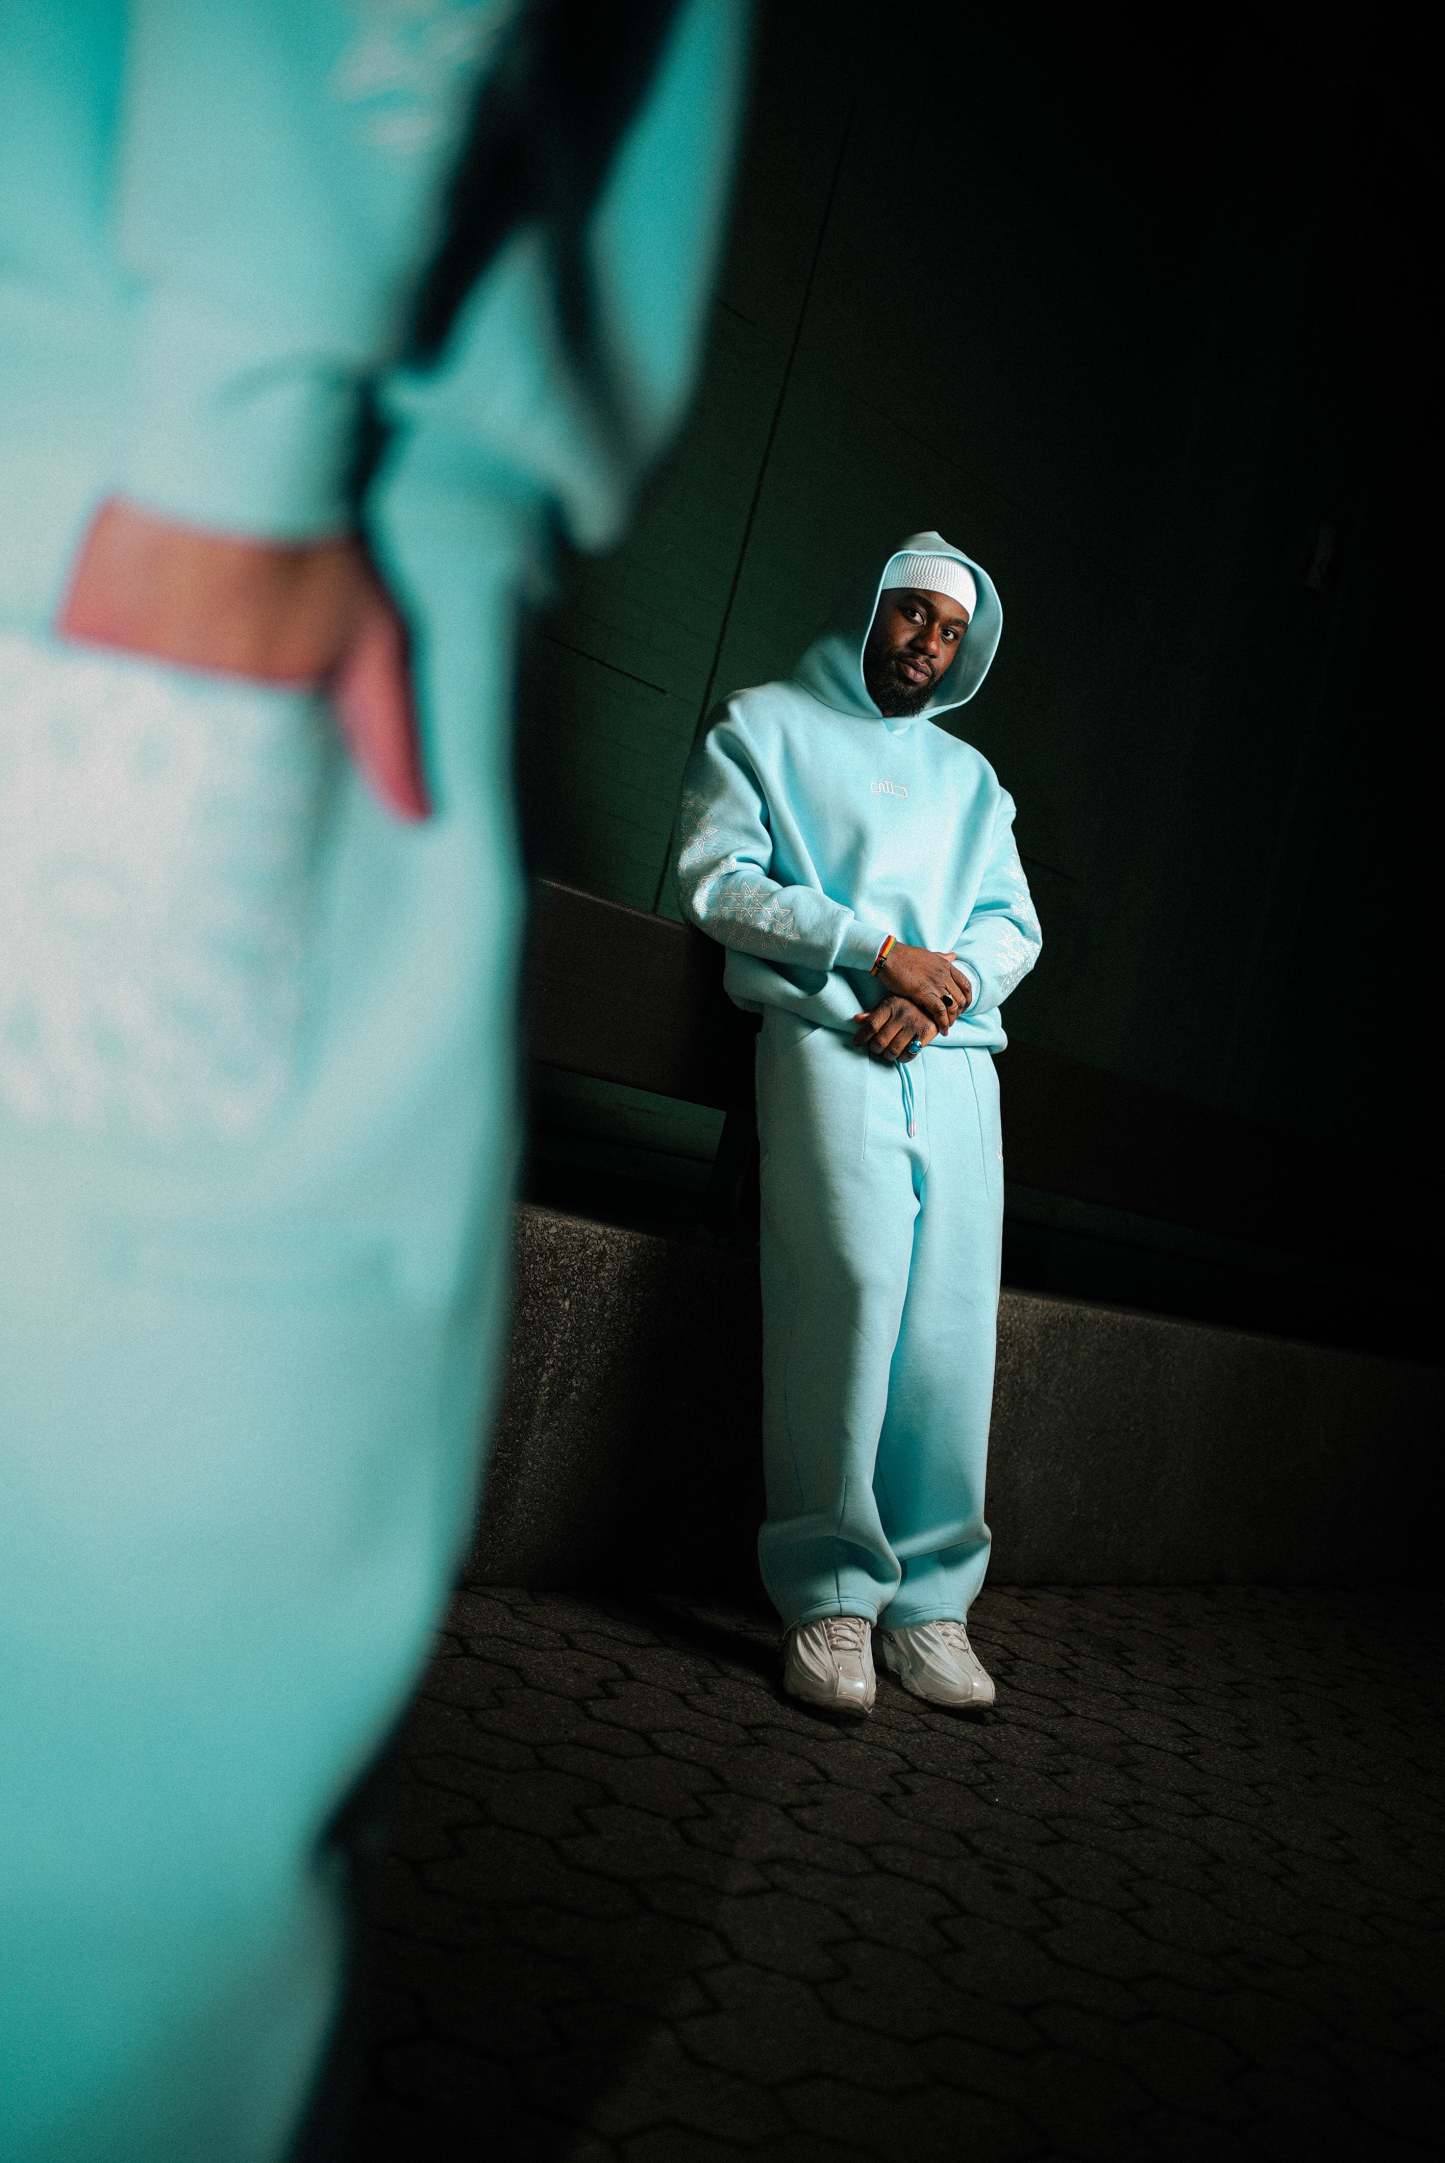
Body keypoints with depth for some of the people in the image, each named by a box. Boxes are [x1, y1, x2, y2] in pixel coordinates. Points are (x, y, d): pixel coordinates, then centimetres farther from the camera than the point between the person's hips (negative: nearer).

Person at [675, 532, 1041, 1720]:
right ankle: (832, 1595, -10)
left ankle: (928, 1598, 1)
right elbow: (718, 877, 0)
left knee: (954, 1328, -5)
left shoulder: (971, 775, 28)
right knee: (851, 1296, -18)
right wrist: (880, 949, -9)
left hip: (958, 1060, 4)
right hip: (829, 1042, -4)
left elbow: (1016, 924, 18)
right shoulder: (766, 725, 14)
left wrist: (950, 978, -6)